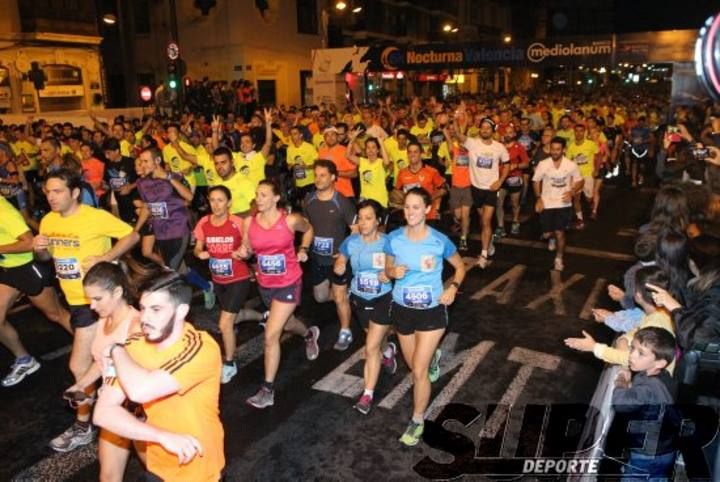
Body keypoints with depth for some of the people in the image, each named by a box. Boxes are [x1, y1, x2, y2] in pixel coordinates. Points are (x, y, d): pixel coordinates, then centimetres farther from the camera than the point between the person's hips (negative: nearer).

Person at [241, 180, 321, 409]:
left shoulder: (290, 220, -15)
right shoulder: (249, 222, -8)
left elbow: (308, 229, 7)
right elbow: (247, 248, 5)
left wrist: (303, 250, -6)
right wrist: (243, 252, -17)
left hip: (289, 283, -5)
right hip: (265, 284, 5)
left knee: (271, 336, -10)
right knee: (286, 323, 28)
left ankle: (267, 390, 4)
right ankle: (309, 334, 63)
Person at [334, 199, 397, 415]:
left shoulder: (387, 242, -18)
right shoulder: (351, 242, -9)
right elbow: (340, 262, 5)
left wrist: (390, 274, -29)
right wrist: (339, 266, -16)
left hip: (383, 300, -4)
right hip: (359, 299, 4)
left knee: (371, 348, -7)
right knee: (374, 340, 25)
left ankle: (368, 394, 6)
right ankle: (388, 350, 60)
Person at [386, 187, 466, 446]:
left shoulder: (440, 241, -16)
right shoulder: (394, 238, -11)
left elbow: (460, 267, 1)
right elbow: (388, 268, 4)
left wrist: (453, 287, -17)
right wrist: (393, 272, -20)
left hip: (432, 311, -3)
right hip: (402, 309, 3)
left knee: (419, 371, -5)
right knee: (413, 364, 21)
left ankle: (417, 421, 19)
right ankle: (433, 357, 59)